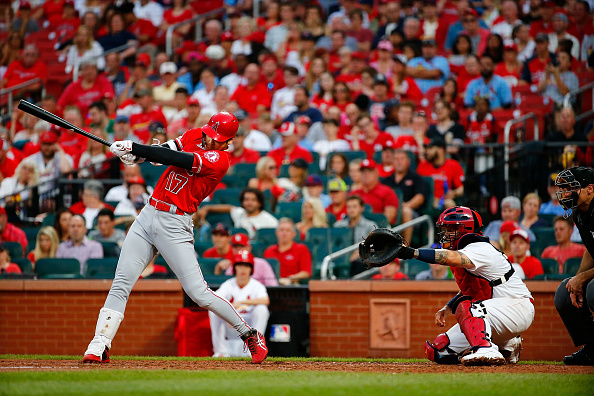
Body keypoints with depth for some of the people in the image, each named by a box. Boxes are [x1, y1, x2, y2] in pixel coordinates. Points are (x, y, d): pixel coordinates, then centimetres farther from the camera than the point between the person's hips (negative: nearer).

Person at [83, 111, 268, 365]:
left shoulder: (219, 160, -12)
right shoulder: (194, 137, 11)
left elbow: (175, 159, -20)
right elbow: (165, 151, 0)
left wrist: (133, 148, -19)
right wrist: (136, 154, -21)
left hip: (174, 226, -6)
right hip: (147, 217, 6)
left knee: (198, 293, -8)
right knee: (121, 284, -3)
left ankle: (249, 334, 8)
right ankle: (99, 346, -4)